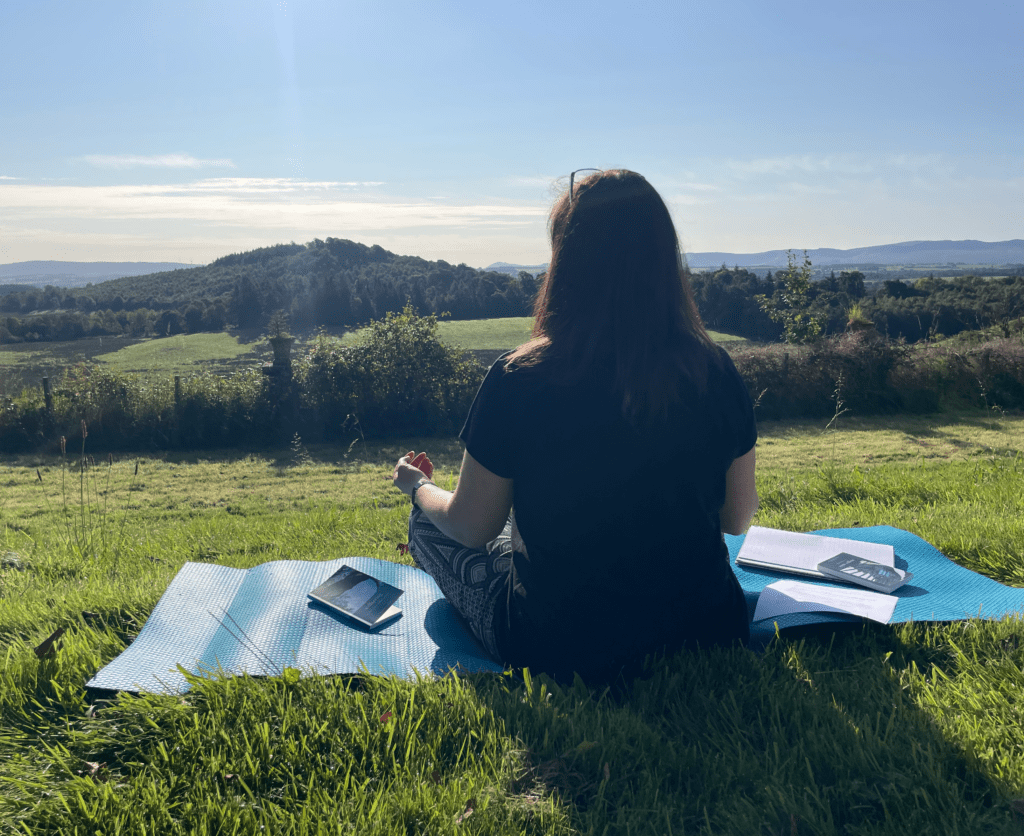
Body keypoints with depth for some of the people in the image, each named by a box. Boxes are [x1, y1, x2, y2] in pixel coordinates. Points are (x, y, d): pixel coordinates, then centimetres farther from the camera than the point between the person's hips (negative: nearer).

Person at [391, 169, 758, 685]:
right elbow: (738, 519, 0)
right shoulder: (713, 372, -13)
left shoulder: (518, 380, -23)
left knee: (426, 522, 18)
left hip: (564, 653, -4)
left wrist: (418, 487, 13)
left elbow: (471, 527, -9)